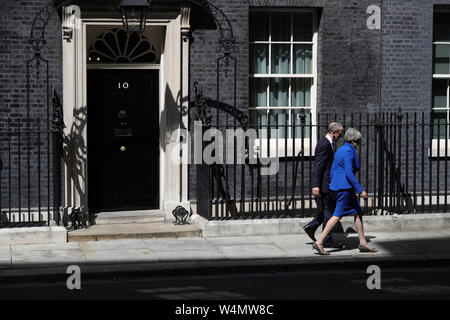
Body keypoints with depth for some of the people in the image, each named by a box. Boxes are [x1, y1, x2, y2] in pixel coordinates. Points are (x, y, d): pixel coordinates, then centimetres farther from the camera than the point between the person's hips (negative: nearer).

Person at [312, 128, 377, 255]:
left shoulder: (340, 150, 16)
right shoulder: (349, 151, -13)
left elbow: (332, 170, 19)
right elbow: (349, 173, -20)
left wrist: (334, 188, 25)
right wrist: (360, 190, -18)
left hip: (338, 186, 10)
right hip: (345, 187, -10)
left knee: (358, 212, 13)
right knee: (338, 214, -9)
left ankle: (363, 243, 15)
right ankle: (319, 242, -11)